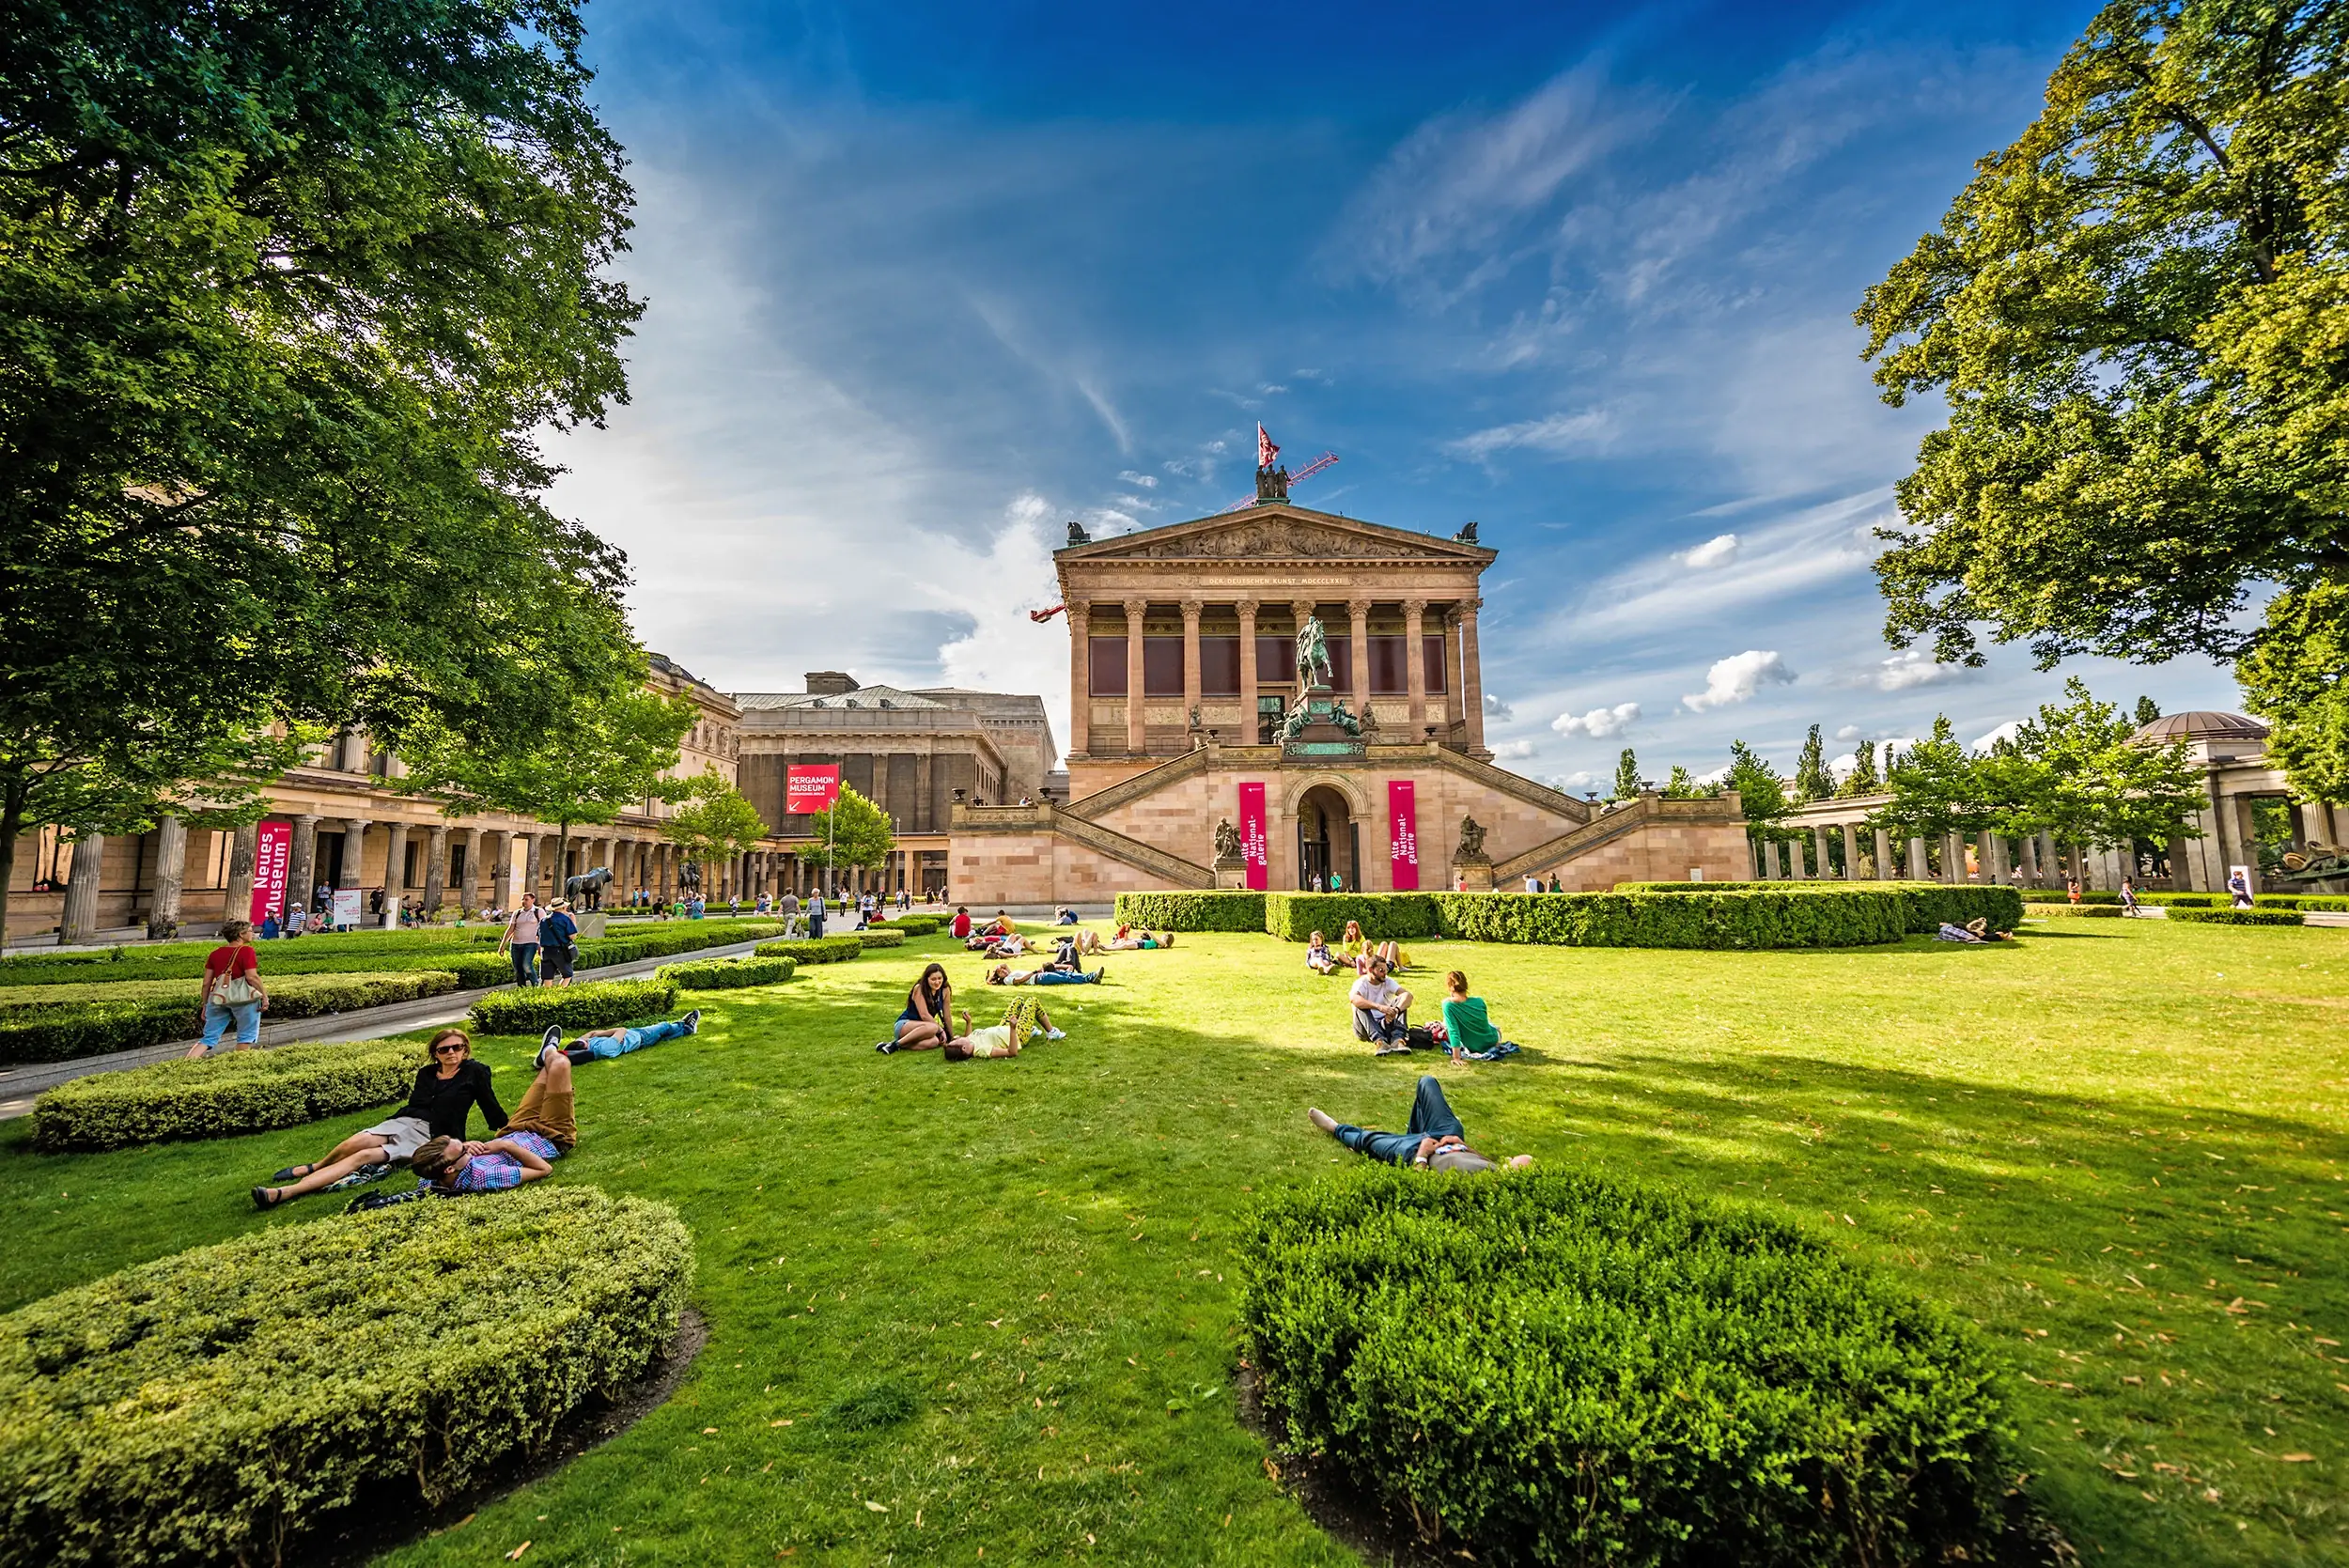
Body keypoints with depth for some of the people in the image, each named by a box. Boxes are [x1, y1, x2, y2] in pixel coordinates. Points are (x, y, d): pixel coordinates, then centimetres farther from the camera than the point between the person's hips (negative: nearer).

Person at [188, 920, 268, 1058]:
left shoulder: (216, 952, 12)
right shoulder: (246, 950, -7)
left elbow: (206, 982, 12)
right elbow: (252, 977, -15)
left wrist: (204, 1005, 19)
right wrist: (265, 995, -7)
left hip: (218, 998, 6)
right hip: (243, 997, -6)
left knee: (209, 1038, 11)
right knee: (246, 1036, 7)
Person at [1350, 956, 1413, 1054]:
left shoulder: (1388, 982, 0)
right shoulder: (1361, 983, -10)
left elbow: (1408, 995, -18)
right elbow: (1353, 998, -35)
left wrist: (1396, 1010, -39)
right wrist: (1379, 1007, -48)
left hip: (1386, 1024, 3)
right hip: (1366, 1028, -3)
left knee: (1401, 1001, -17)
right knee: (1360, 1005, -30)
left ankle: (1397, 1040, -37)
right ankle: (1380, 1041, -46)